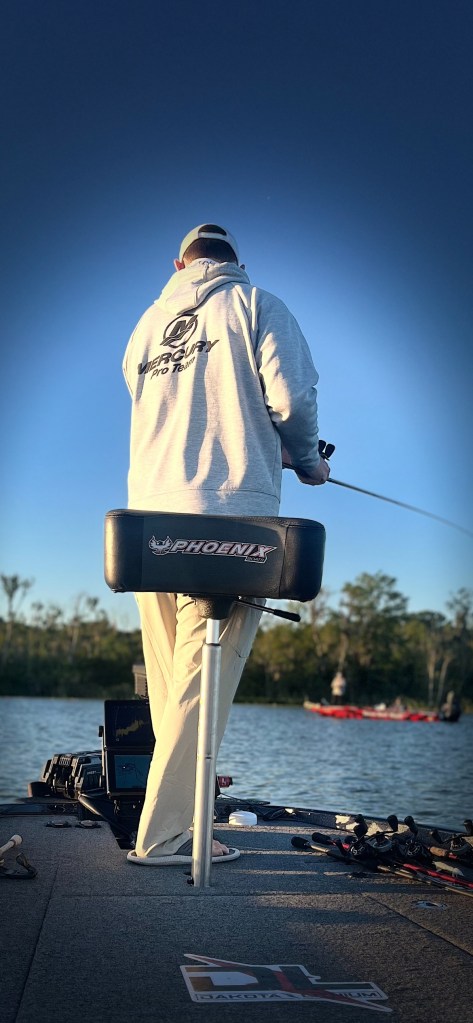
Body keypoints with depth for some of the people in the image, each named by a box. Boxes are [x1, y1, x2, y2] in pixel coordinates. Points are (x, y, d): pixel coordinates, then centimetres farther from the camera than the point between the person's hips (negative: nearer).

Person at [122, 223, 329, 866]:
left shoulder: (149, 323, 21)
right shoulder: (256, 305, 6)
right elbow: (291, 398, -8)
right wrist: (308, 461, 13)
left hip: (150, 515, 6)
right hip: (230, 514, -5)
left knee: (169, 684, 10)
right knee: (204, 681, -5)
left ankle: (174, 821, 17)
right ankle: (163, 833, -5)